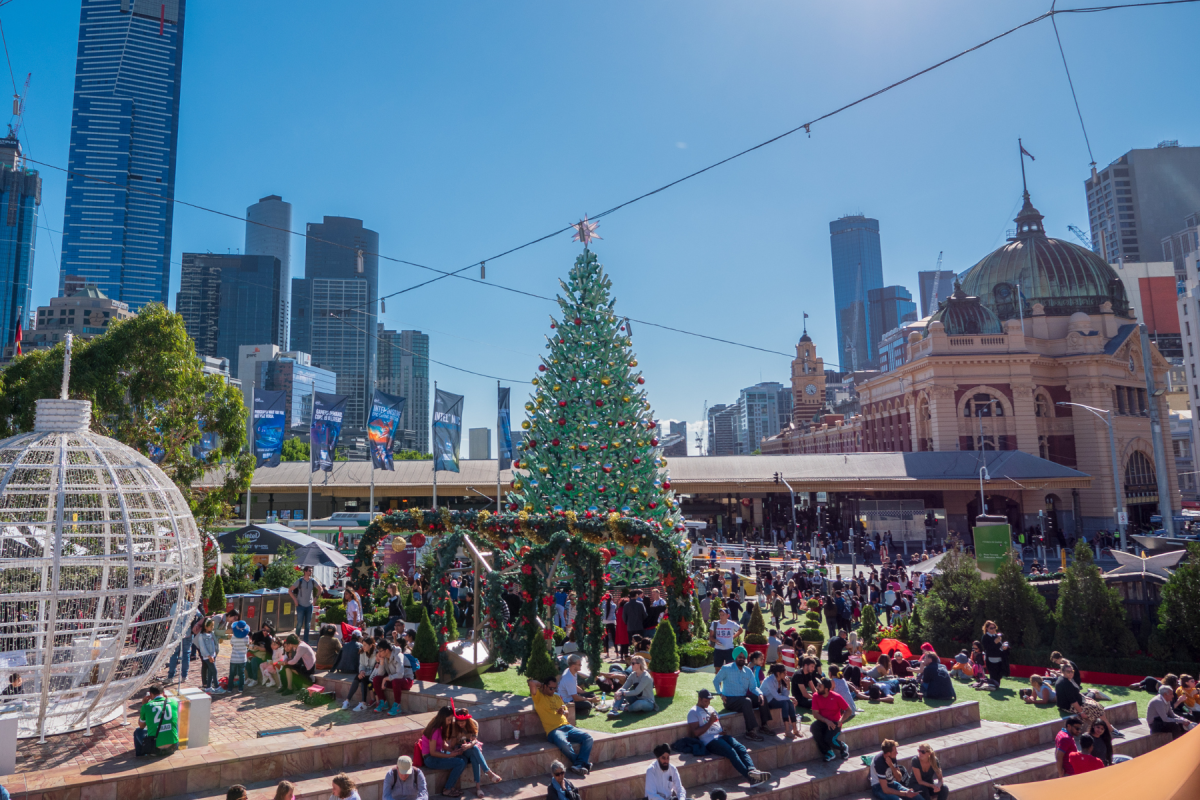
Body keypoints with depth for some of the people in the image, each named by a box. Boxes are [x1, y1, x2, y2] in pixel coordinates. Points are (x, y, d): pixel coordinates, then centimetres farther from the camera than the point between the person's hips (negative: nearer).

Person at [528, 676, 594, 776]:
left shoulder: (557, 697, 25)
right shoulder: (539, 697, 4)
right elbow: (532, 683, -13)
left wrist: (563, 711, 8)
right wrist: (540, 684, 7)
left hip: (567, 726, 7)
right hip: (553, 730, -7)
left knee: (588, 737, -17)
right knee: (564, 744, -39)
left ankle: (578, 764, -22)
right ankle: (583, 763, -19)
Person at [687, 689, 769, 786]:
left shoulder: (711, 708, 26)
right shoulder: (693, 712, 2)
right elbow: (696, 733, -8)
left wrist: (723, 730, 5)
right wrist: (710, 722, -13)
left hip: (721, 736, 7)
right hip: (710, 741, -7)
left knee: (741, 748, -21)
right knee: (731, 751, -30)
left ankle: (752, 770, -40)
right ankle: (749, 776, -37)